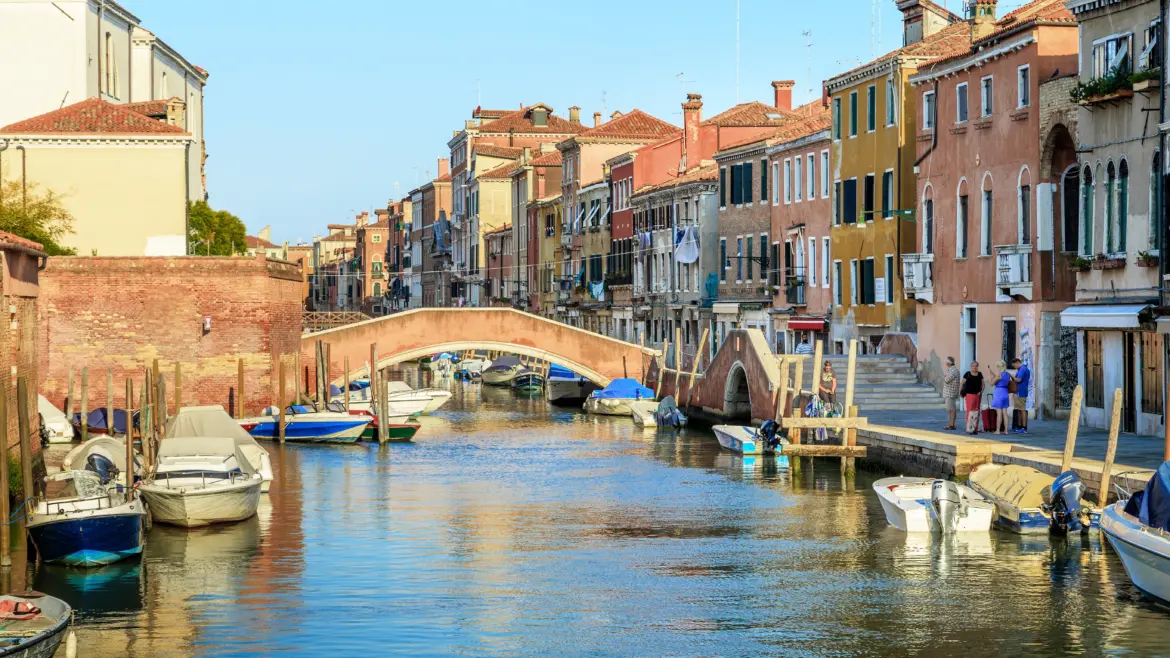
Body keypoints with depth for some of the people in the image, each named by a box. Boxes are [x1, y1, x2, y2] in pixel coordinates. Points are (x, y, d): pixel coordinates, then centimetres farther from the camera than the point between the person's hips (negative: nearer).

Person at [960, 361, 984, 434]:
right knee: (970, 411, -8)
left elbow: (982, 384, 12)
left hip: (977, 395, 4)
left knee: (976, 412, 7)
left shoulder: (980, 374, 8)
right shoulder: (967, 374, -3)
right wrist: (960, 392, -11)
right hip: (969, 395, -4)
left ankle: (975, 428, 14)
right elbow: (962, 383, -3)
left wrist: (981, 391, -2)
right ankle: (969, 429, -6)